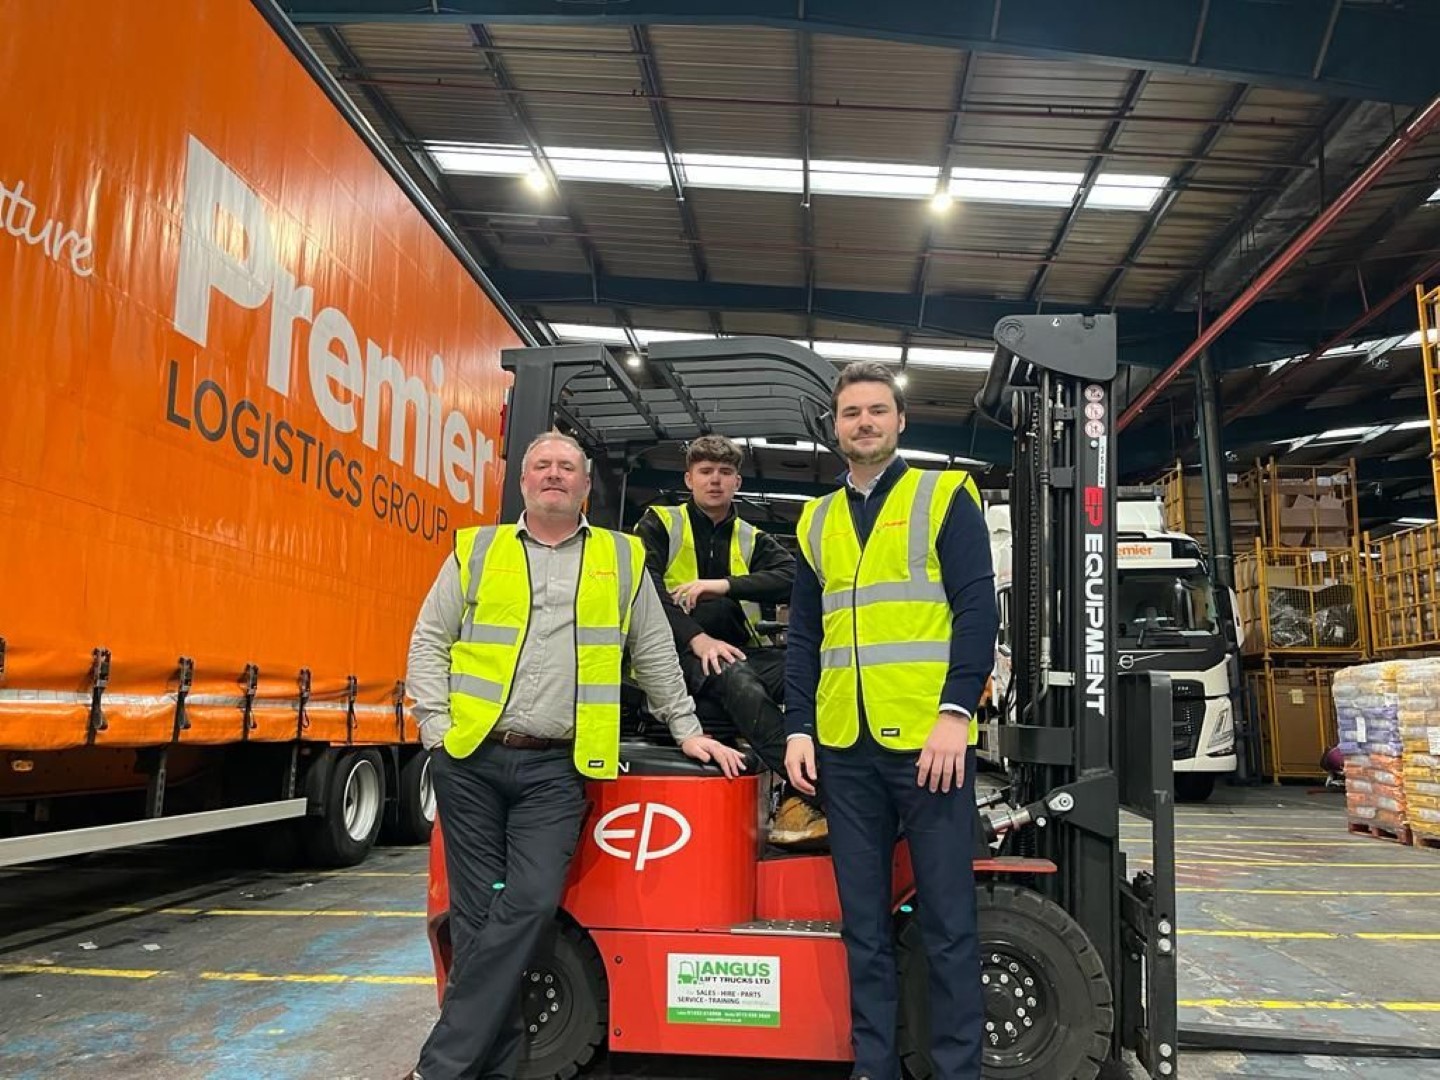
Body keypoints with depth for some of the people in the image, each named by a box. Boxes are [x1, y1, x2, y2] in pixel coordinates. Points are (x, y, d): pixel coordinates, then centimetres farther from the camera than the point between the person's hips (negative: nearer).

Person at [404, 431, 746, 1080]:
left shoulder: (622, 559, 10)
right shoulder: (476, 550, 9)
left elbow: (655, 653, 13)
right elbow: (429, 641, 8)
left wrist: (687, 729, 12)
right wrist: (436, 726, -3)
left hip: (555, 769, 0)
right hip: (470, 761, 1)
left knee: (529, 904, -11)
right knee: (478, 914, 5)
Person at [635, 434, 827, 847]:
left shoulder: (752, 540, 18)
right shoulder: (659, 524, 9)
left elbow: (792, 577, -2)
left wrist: (723, 585, -15)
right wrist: (697, 638, -20)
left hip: (737, 650, 4)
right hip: (678, 652, -4)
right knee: (736, 679, -37)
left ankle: (794, 805, -31)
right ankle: (815, 792, -39)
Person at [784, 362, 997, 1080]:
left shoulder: (946, 496, 3)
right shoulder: (816, 520, 16)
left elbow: (977, 608, -5)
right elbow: (803, 635, 15)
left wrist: (955, 712, -15)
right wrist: (799, 726, 6)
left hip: (928, 739, -4)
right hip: (844, 746, 4)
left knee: (947, 919, 3)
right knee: (864, 922, 11)